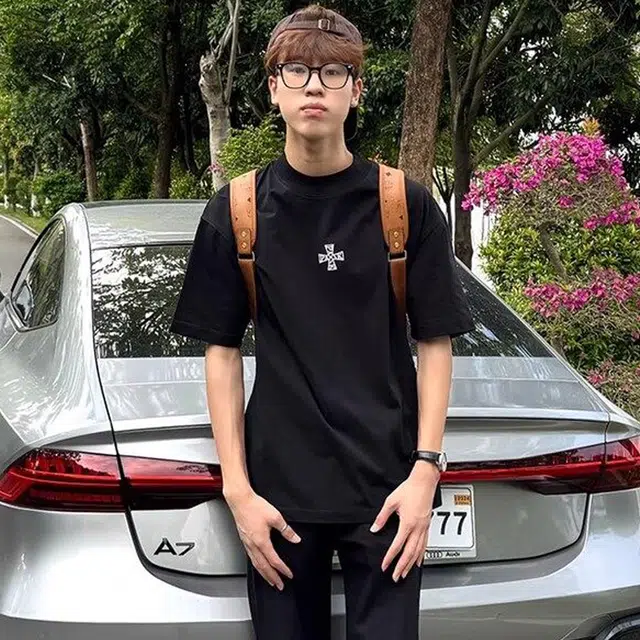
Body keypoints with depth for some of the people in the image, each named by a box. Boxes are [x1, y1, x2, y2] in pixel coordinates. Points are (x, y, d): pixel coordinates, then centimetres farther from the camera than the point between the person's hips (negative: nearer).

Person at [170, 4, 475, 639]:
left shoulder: (407, 206, 0)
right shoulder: (235, 211, 2)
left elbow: (435, 343, 3)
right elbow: (221, 350, 3)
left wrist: (425, 470, -5)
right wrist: (237, 489, -2)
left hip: (386, 485, -1)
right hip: (279, 485, 1)